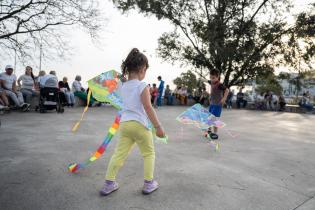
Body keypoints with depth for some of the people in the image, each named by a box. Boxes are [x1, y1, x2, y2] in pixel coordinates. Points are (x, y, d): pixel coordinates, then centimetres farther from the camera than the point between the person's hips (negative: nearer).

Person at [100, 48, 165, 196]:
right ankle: (148, 184, 21)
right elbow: (148, 108, -15)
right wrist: (158, 126, -11)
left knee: (119, 154, 13)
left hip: (124, 123, 6)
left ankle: (109, 184, 19)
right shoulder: (142, 86, -11)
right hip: (139, 124, -5)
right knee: (149, 154, 14)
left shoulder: (123, 86, 9)